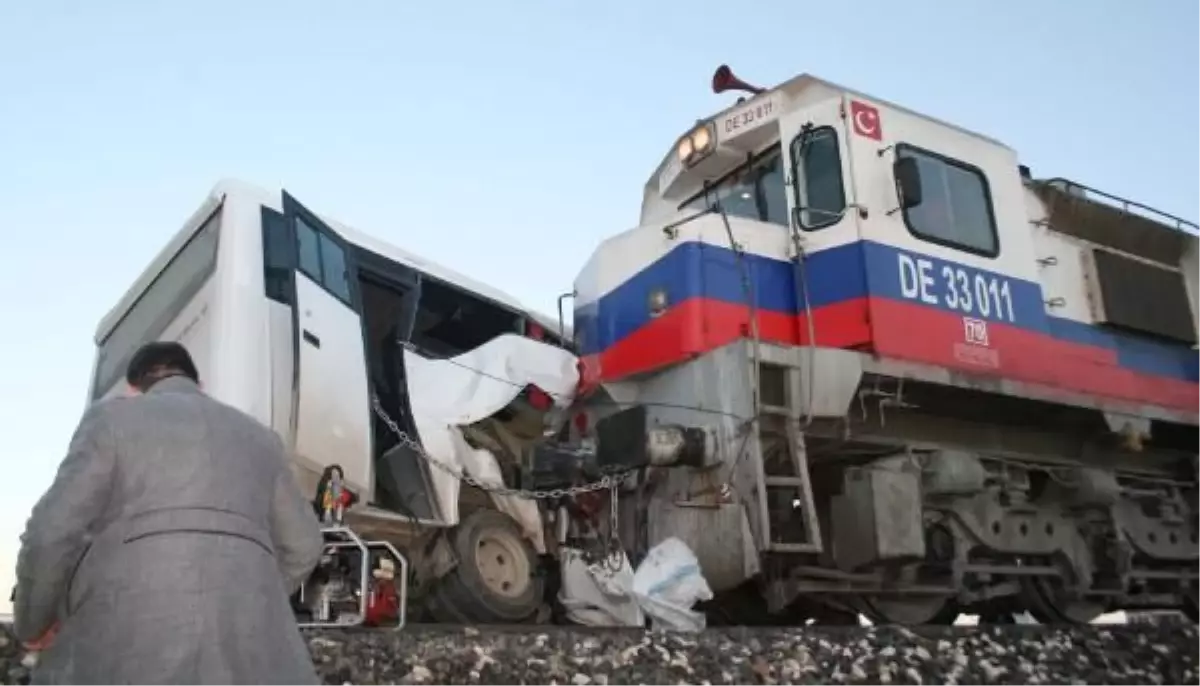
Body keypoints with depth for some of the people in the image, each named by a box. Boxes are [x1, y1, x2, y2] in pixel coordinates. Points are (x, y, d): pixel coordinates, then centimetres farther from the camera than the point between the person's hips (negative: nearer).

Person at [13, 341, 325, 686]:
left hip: (130, 640, -3)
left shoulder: (111, 416, 11)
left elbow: (52, 534, 2)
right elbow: (302, 546, 21)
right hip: (250, 648, 3)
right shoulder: (259, 436, 23)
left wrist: (31, 623, 19)